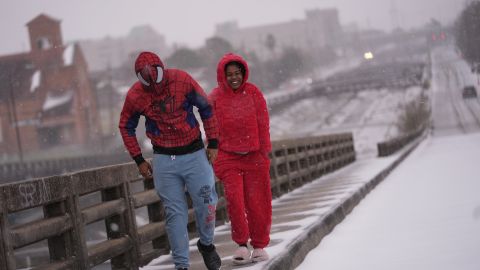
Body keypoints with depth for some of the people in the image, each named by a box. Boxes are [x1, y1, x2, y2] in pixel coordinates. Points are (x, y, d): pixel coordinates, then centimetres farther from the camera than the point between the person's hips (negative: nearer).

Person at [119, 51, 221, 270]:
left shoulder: (182, 80, -13)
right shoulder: (135, 95, -9)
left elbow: (206, 108, 1)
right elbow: (126, 127, 7)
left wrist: (213, 143, 1)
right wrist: (139, 160, 4)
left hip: (194, 153, 0)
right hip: (163, 160, 0)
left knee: (207, 205, 1)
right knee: (175, 213, 1)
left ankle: (206, 244, 29)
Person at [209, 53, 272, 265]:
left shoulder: (253, 93, 1)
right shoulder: (215, 98, -1)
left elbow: (263, 124, 4)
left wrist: (265, 152, 3)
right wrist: (214, 158, 3)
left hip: (254, 156, 1)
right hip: (228, 157, -1)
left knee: (257, 202, 4)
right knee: (234, 200, -13)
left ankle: (259, 246, 18)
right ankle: (241, 244, 1)